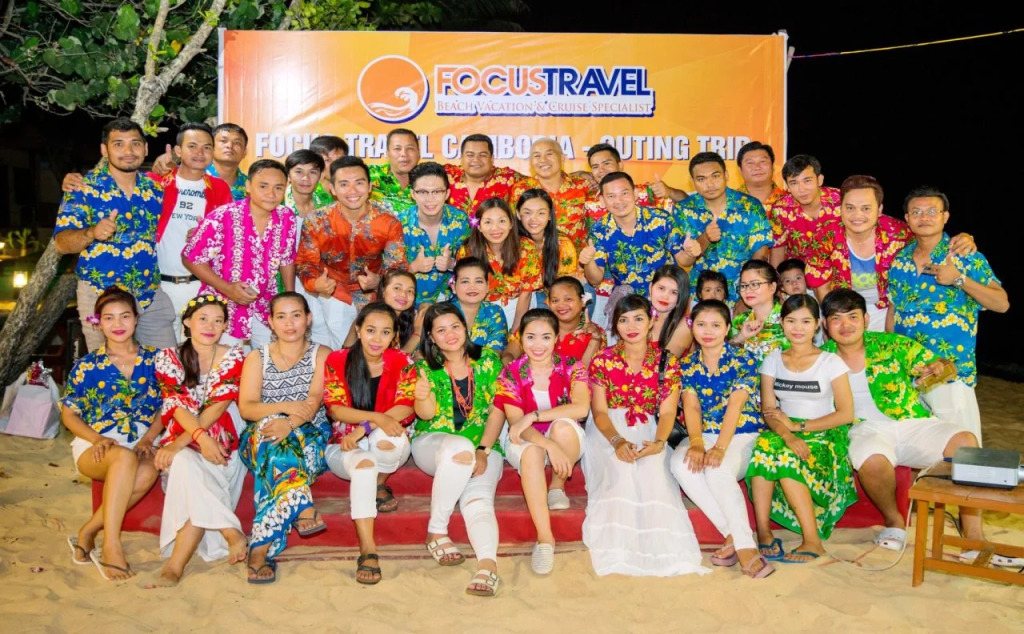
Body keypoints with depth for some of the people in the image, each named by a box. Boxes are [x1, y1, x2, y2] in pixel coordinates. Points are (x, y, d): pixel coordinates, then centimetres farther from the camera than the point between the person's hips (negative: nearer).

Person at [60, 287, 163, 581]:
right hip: (94, 447, -1)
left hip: (140, 445, 2)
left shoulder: (153, 360, 9)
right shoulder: (87, 366, 6)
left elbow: (163, 409, 10)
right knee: (125, 458, -38)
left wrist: (147, 440, -8)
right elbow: (69, 414, 7)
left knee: (148, 472, -36)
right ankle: (111, 546, -36)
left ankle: (88, 532, -18)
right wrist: (98, 439, -12)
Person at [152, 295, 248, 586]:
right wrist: (201, 437, -27)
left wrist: (181, 441, -21)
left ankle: (176, 564, -31)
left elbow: (217, 407, -8)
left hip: (220, 443, -1)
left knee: (186, 465, -31)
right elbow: (176, 406, -8)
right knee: (185, 463, -33)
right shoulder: (169, 357, 5)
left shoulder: (234, 357, 3)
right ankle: (231, 534, -28)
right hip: (181, 443, 1)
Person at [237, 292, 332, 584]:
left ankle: (260, 548, -44)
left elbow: (314, 401, -10)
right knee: (269, 426, -37)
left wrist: (290, 423, -33)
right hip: (260, 439, 1)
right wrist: (286, 407, -24)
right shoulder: (256, 358, 12)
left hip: (311, 437, -1)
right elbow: (246, 408, -4)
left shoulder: (321, 355, 9)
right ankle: (304, 510, -50)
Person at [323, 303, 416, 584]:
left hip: (388, 444, 1)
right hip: (345, 446, 0)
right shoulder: (337, 360, -1)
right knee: (364, 464, -36)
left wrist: (363, 428, -23)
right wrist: (377, 417, -24)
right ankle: (367, 550, -36)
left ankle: (380, 485, -4)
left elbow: (405, 409, -11)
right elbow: (336, 410, -8)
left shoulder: (401, 362, 0)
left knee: (387, 437, -36)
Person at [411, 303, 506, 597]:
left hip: (484, 446, 1)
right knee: (460, 447, -36)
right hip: (433, 443, 0)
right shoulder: (425, 367, 5)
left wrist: (483, 451, -13)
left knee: (478, 498, -29)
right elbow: (427, 414, -7)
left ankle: (488, 564, -50)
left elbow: (498, 410, 0)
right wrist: (422, 397, -32)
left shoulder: (489, 361, 6)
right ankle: (436, 531, -24)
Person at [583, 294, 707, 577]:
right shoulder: (602, 360, 4)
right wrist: (617, 441, -23)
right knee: (621, 469, -33)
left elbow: (667, 412, -1)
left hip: (648, 432, 1)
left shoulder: (667, 361, 5)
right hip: (609, 431, -1)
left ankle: (661, 545, -30)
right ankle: (620, 548, -33)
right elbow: (599, 411, -3)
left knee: (652, 468, -33)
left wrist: (658, 442, -23)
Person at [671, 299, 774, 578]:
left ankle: (744, 545, -27)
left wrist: (720, 448, -26)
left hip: (742, 434, -3)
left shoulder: (743, 359, -1)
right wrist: (696, 444, -22)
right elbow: (691, 407, -2)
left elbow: (735, 405, -13)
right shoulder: (687, 365, 10)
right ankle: (734, 535, -25)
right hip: (703, 435, 4)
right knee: (679, 463, -30)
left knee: (718, 470, -35)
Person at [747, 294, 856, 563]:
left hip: (823, 434, -3)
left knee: (788, 459, -35)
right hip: (785, 432, 3)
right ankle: (763, 533, -32)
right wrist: (787, 435, -21)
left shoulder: (831, 362, 1)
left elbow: (846, 413, -5)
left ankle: (813, 541, -30)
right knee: (763, 447, -33)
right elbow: (768, 409, 0)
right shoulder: (773, 360, 10)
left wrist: (798, 426, -11)